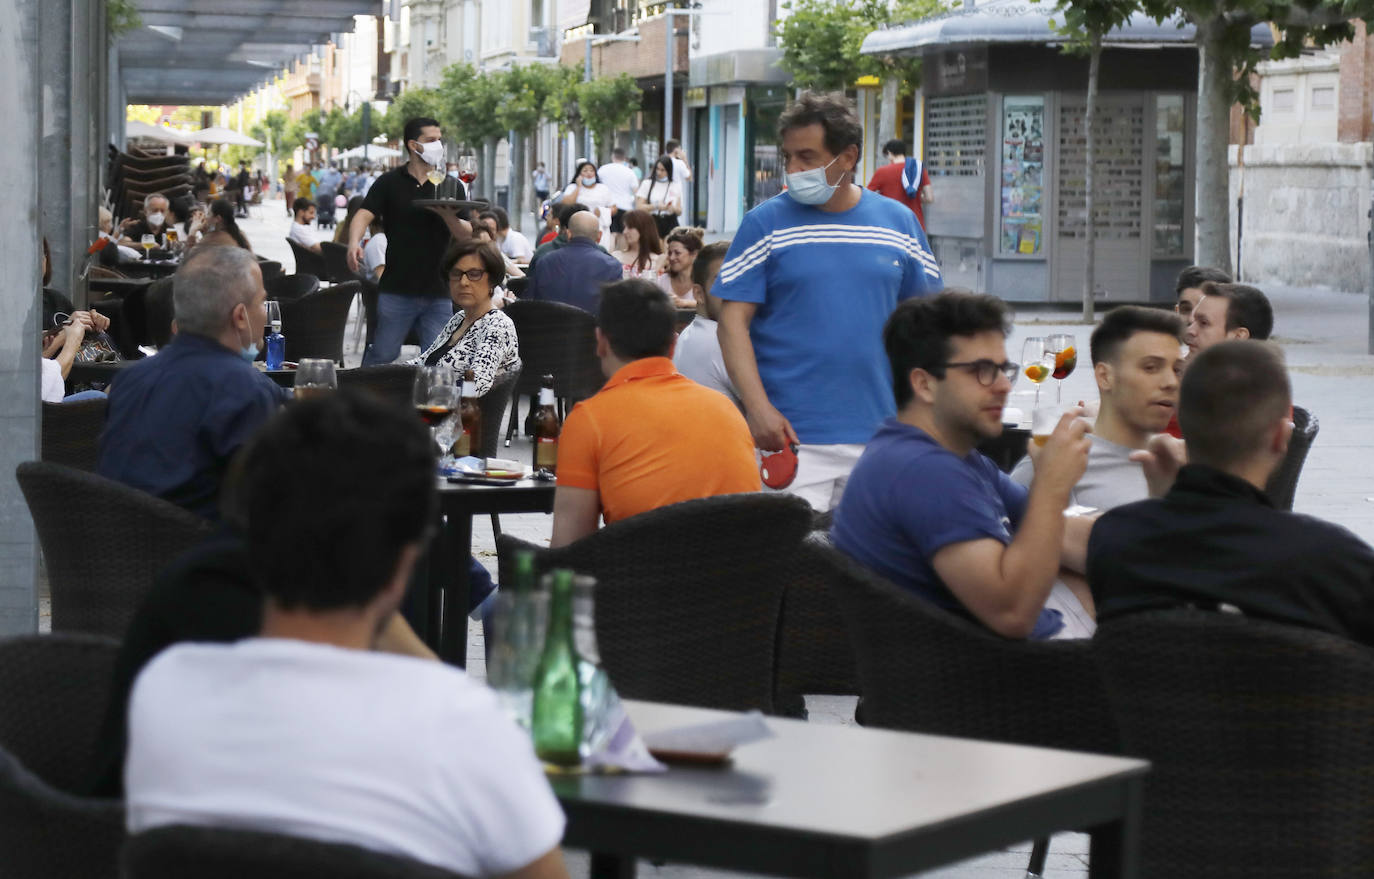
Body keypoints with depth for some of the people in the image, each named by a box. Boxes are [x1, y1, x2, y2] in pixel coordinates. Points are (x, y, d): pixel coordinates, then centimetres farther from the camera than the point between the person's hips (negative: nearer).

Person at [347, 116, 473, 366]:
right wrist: (354, 243, -30)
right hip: (397, 289, -2)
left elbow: (466, 236, 3)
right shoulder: (390, 183, 4)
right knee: (382, 356, -1)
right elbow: (364, 215, -8)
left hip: (438, 292, 2)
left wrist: (446, 215, -19)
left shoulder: (452, 186, 10)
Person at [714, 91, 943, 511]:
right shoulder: (764, 224, 1)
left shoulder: (898, 221, 8)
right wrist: (758, 408, -15)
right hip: (792, 436, -3)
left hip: (879, 435, 3)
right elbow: (733, 320, -3)